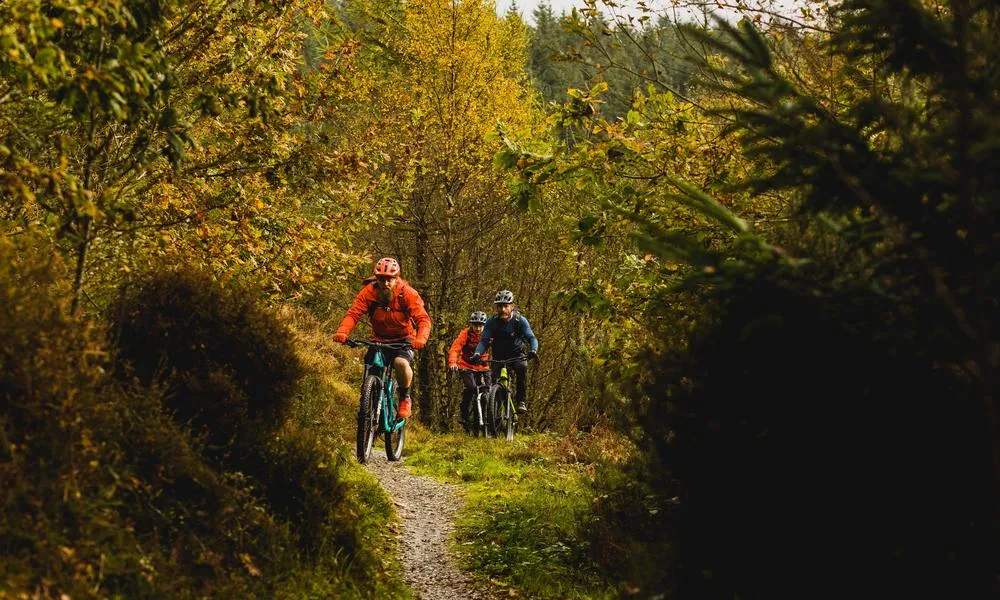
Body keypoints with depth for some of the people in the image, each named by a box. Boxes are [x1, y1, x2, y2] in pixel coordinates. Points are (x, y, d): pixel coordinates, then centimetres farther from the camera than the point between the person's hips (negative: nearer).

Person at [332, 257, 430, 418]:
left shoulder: (407, 293, -18)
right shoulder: (369, 292, -14)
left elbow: (423, 319, -25)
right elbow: (353, 313, -23)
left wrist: (421, 339, -45)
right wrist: (342, 332, -42)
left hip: (403, 340, -3)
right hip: (379, 339, 3)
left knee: (401, 363, -32)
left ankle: (405, 397, -5)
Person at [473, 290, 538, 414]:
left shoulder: (520, 320, -16)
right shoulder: (492, 322, -14)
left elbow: (531, 338, -20)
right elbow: (484, 341, -15)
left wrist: (533, 350, -41)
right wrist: (477, 353, -35)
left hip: (517, 355, -1)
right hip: (499, 356, 2)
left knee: (522, 368, -33)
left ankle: (520, 400, -23)